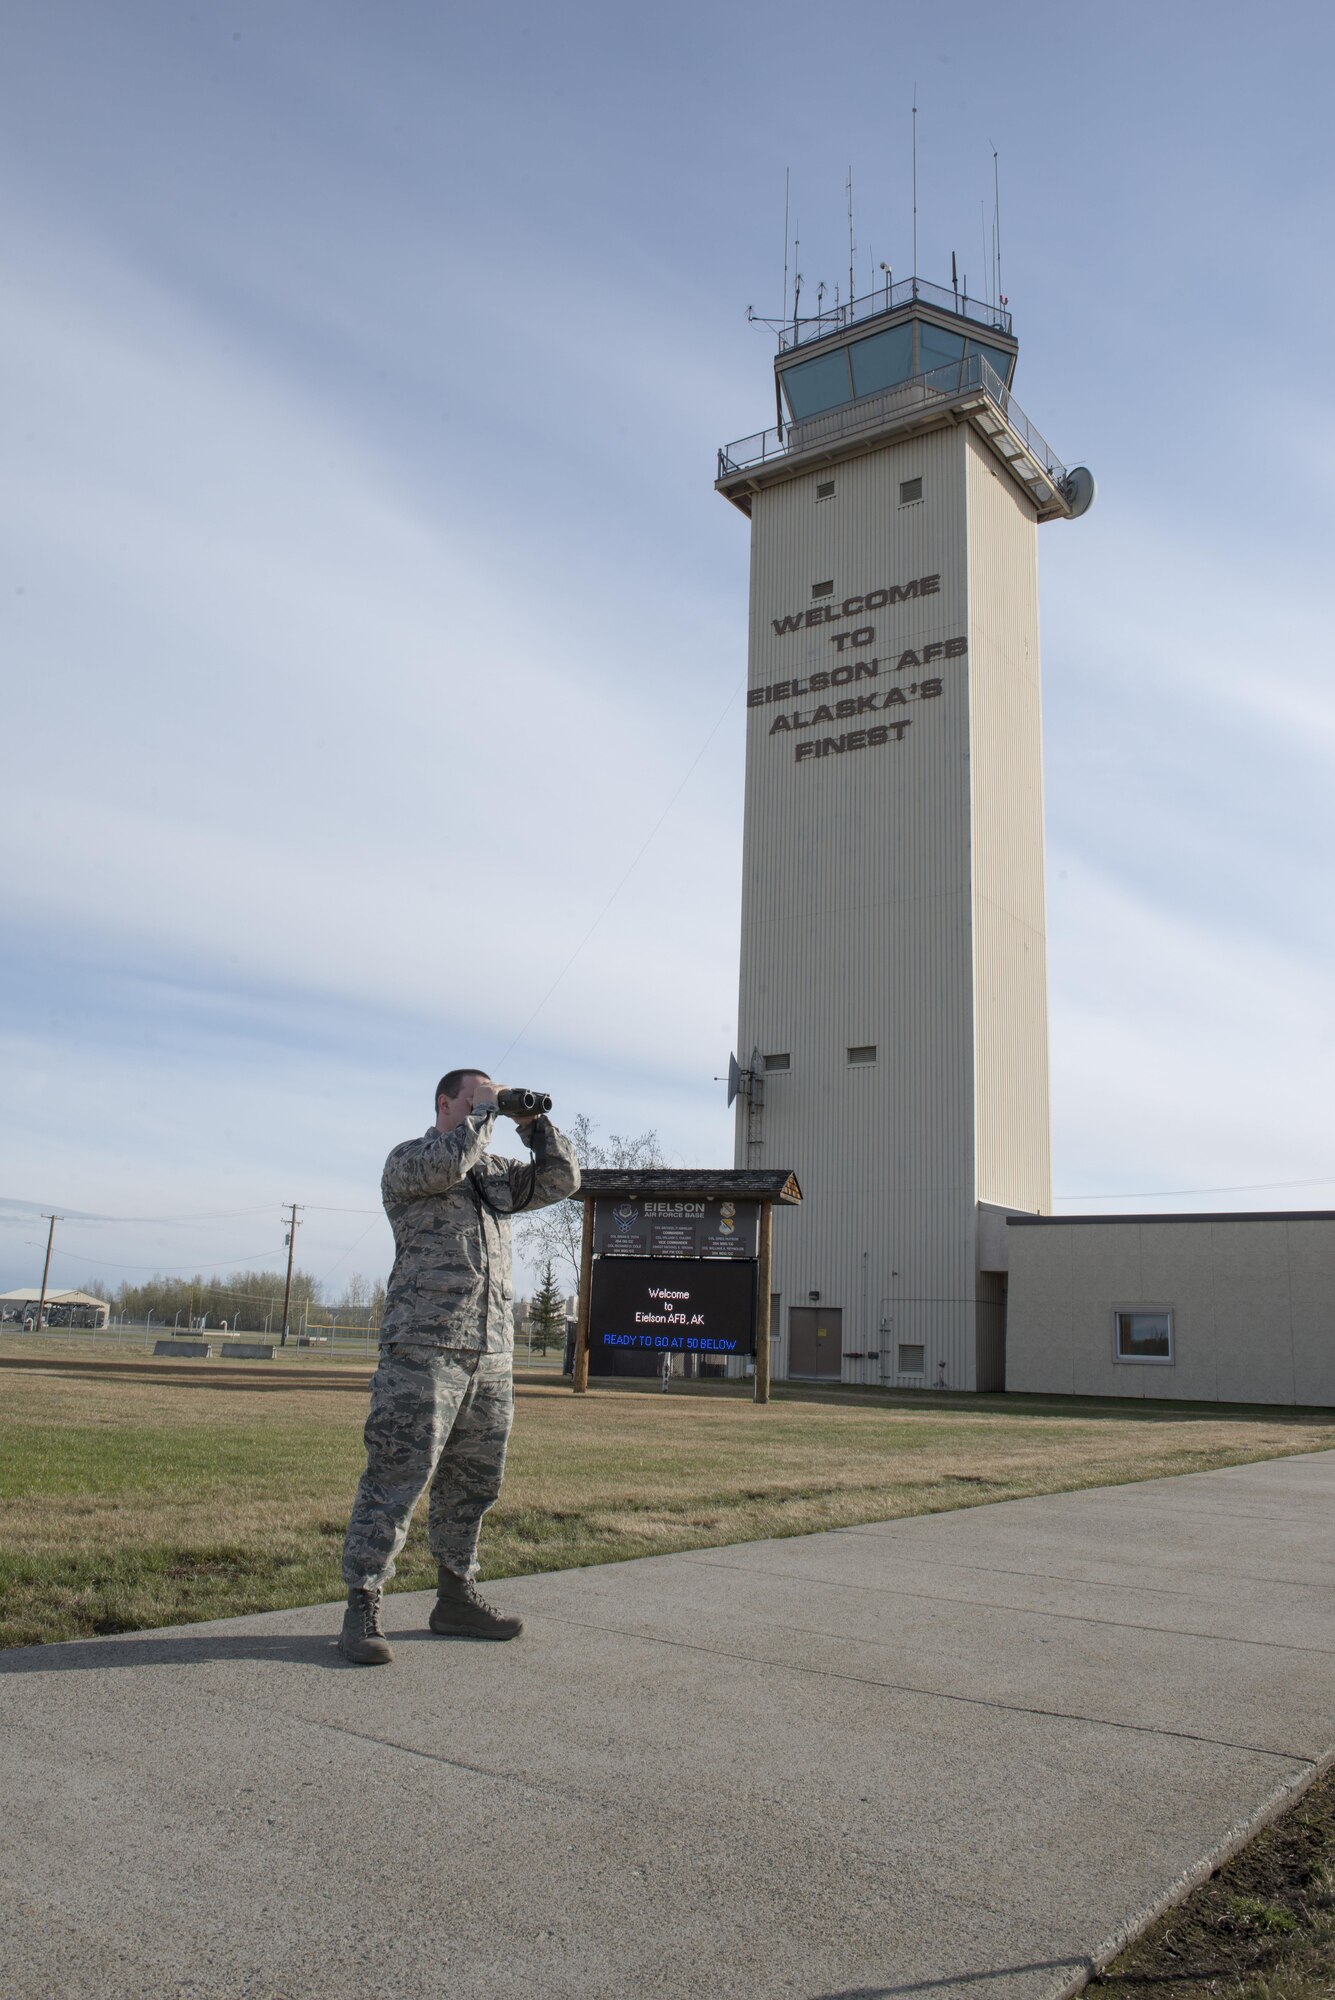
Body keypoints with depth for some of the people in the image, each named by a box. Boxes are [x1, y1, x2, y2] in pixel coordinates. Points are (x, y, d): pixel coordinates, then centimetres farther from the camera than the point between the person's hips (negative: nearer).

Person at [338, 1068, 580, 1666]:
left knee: (472, 1484, 12)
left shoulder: (498, 1171, 22)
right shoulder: (407, 1159, 3)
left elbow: (562, 1179, 18)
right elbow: (446, 1164, -18)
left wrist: (535, 1126, 7)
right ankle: (361, 1609, -1)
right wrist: (483, 1116, -4)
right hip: (423, 1348, -7)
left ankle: (456, 1599, 24)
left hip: (493, 1354, 7)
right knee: (396, 1479, -8)